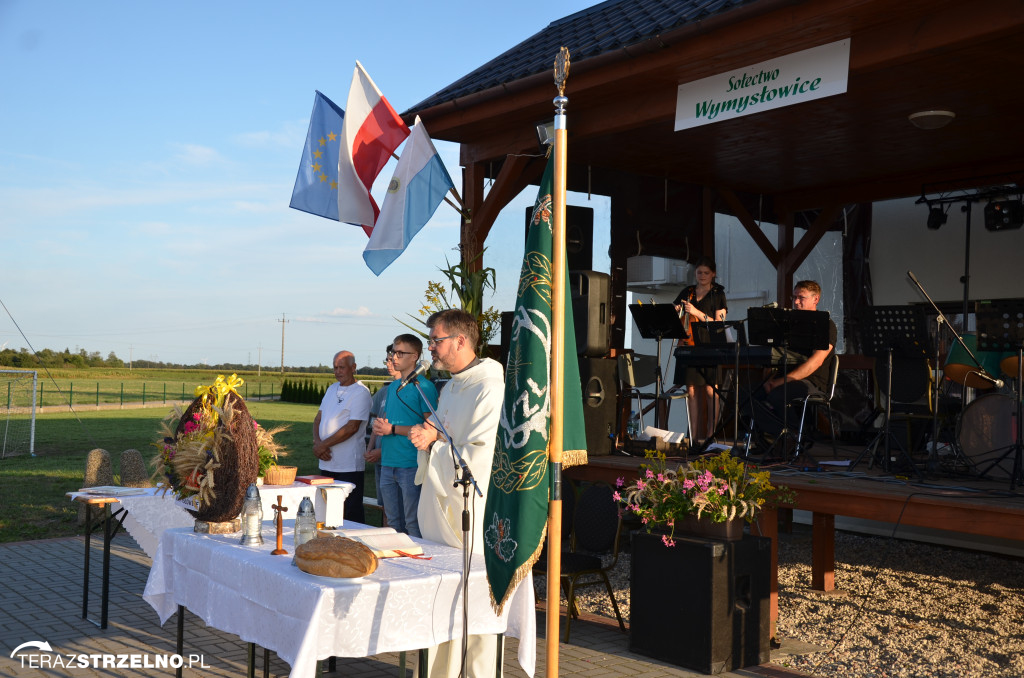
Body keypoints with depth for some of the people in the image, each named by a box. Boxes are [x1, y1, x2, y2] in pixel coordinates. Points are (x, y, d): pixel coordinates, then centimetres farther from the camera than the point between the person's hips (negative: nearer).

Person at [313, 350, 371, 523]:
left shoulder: (361, 392, -8)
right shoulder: (332, 389, 16)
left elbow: (352, 427, -15)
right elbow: (318, 419, 14)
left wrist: (323, 444, -13)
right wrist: (317, 443, -5)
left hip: (349, 465, -7)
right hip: (327, 462, 7)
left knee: (352, 514, -3)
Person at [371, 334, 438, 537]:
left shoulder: (424, 387, -9)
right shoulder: (393, 386, 16)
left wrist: (392, 429, -13)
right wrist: (379, 426, 2)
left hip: (411, 465, -8)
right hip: (388, 464, 8)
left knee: (413, 524, -3)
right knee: (393, 522, 15)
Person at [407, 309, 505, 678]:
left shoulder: (492, 388, -17)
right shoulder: (450, 387, 15)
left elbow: (481, 457, -25)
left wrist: (434, 446, -12)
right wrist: (432, 436, 3)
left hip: (472, 518, -9)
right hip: (441, 510, 10)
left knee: (475, 607, 0)